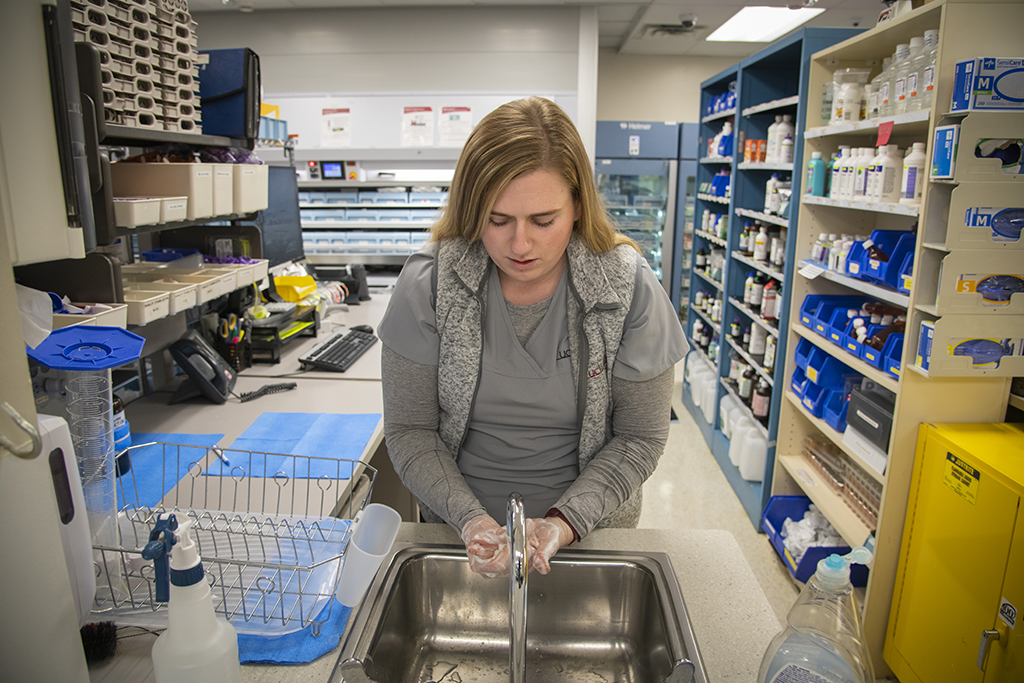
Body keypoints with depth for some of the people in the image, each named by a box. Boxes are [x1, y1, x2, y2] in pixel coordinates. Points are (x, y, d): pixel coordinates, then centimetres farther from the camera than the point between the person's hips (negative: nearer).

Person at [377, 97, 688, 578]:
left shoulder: (630, 290, -16)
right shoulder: (427, 286, -16)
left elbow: (640, 437, -10)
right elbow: (409, 431, -10)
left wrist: (564, 522, -22)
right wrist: (470, 520, -23)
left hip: (590, 528, 0)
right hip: (459, 529, 1)